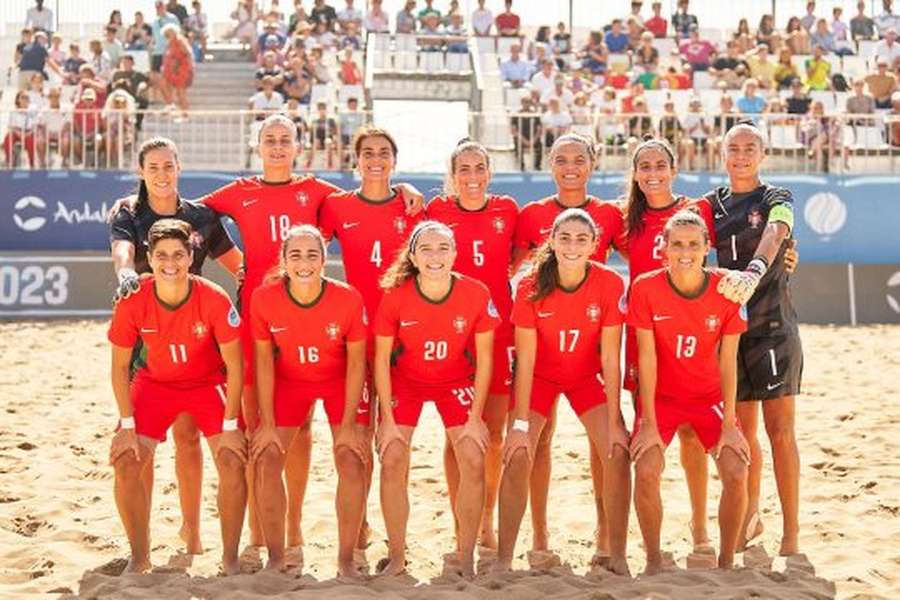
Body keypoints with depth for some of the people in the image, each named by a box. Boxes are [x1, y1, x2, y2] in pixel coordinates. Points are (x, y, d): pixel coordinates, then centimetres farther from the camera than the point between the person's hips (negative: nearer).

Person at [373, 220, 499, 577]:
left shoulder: (476, 294, -22)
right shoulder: (395, 296, -22)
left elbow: (483, 358, -11)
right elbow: (381, 360, -12)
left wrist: (475, 417, -11)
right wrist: (388, 420, -13)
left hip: (456, 381, 0)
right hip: (405, 380, 0)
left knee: (473, 462, -11)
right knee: (393, 461, -12)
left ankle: (466, 560, 4)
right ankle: (397, 558, 4)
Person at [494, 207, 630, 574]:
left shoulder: (610, 285, -22)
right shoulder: (531, 288, -23)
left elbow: (609, 357, -17)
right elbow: (525, 359, -19)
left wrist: (614, 423, -18)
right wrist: (520, 424, -21)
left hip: (587, 376, 1)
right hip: (540, 376, -1)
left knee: (618, 452, -14)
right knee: (518, 458, -15)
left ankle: (617, 558, -1)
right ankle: (503, 560, -5)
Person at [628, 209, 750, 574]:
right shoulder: (646, 288, -17)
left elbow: (727, 361, -8)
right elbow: (647, 358, -15)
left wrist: (729, 425, -10)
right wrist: (649, 424, -15)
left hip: (709, 396, 1)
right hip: (661, 395, -1)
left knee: (736, 473, -16)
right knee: (646, 470, -22)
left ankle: (726, 563, 4)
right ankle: (653, 561, -1)